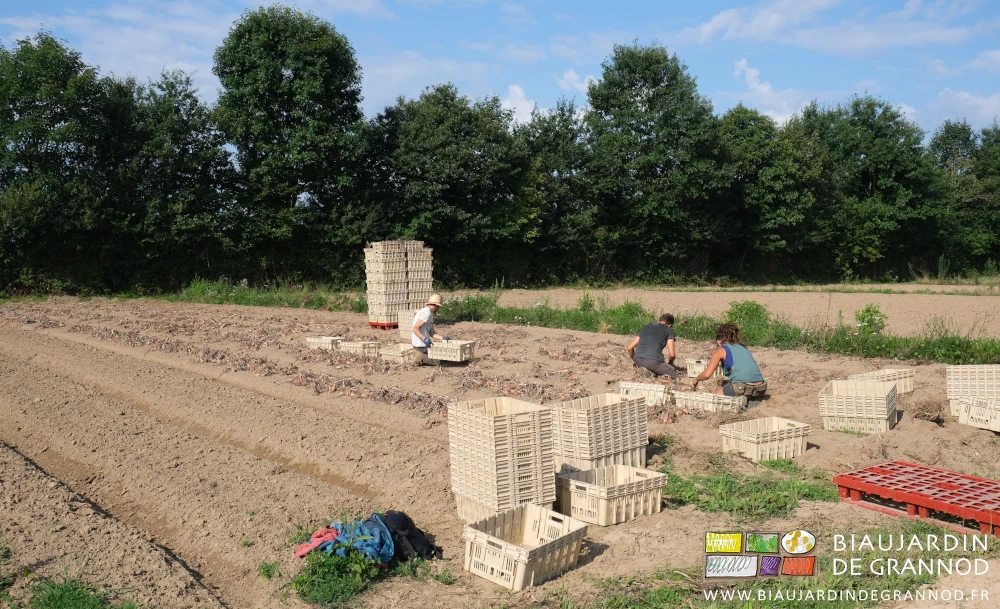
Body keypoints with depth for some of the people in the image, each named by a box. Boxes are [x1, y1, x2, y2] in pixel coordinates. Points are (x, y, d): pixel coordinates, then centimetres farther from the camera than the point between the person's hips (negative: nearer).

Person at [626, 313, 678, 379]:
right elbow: (672, 354, 5)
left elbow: (629, 348, 21)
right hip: (653, 361, -5)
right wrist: (670, 363, 27)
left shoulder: (646, 327, 26)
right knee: (674, 375, 15)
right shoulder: (668, 330, 15)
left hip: (638, 360, 5)